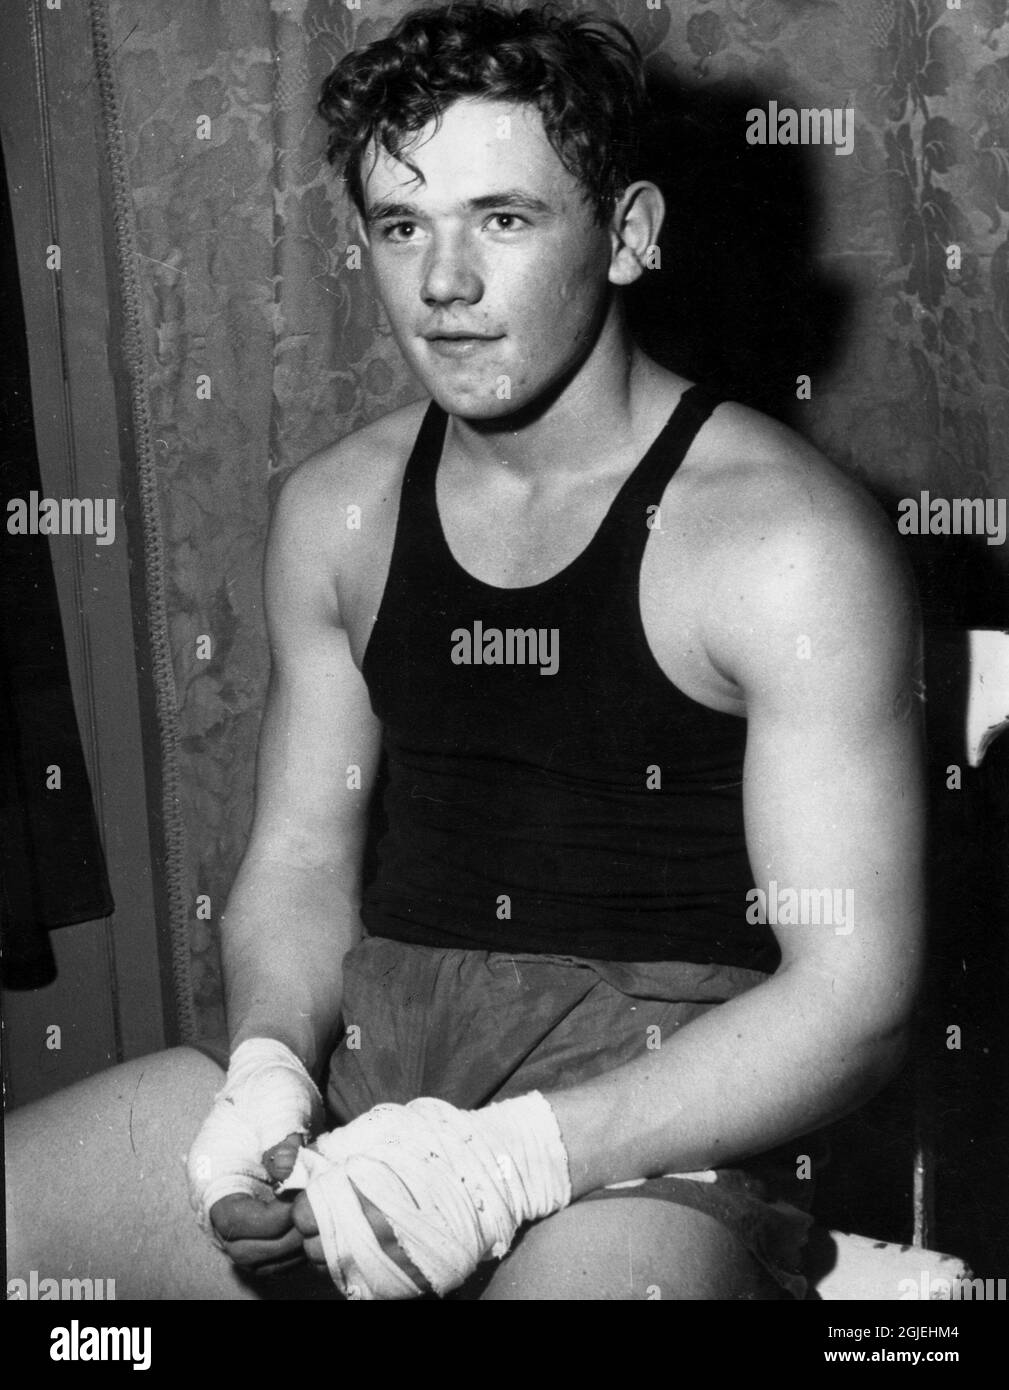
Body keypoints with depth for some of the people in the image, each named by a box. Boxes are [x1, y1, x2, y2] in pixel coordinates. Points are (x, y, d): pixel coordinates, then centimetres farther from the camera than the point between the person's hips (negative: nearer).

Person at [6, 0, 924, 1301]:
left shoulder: (789, 541, -11)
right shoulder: (336, 510, 7)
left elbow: (853, 992, -12)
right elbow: (299, 861, 12)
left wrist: (512, 1158, -21)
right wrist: (271, 1069, -9)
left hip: (655, 1102, -4)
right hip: (367, 1045, 5)